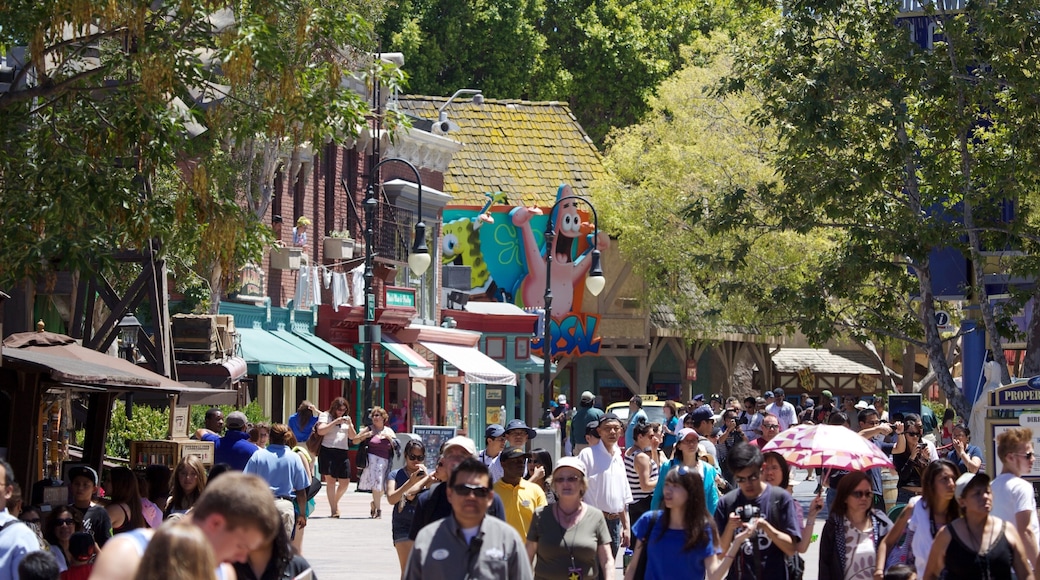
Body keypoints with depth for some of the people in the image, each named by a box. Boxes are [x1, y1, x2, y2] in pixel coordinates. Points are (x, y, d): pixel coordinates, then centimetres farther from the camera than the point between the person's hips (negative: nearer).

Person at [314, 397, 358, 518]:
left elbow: (353, 437, 14)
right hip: (327, 450, -5)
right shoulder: (325, 416, 5)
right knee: (330, 480, -7)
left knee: (345, 482, 2)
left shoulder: (346, 419, 20)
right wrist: (335, 422, -13)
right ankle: (334, 510, -7)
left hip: (343, 452, 5)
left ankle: (335, 501, 30)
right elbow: (320, 431, -9)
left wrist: (349, 425, -3)